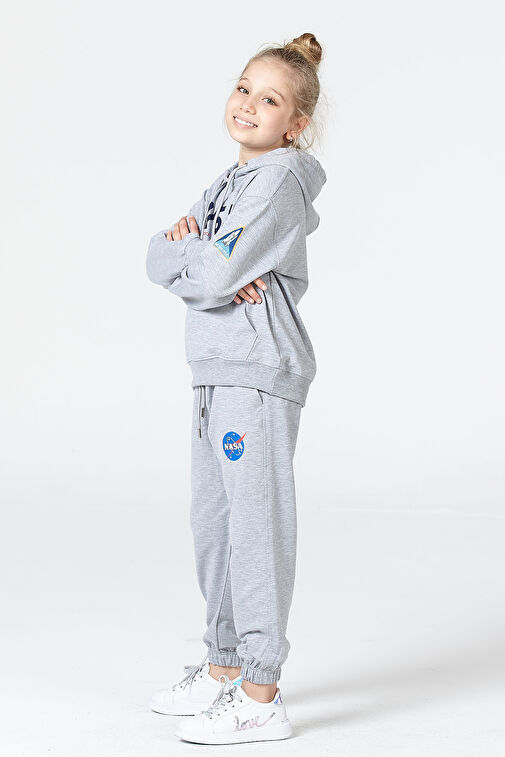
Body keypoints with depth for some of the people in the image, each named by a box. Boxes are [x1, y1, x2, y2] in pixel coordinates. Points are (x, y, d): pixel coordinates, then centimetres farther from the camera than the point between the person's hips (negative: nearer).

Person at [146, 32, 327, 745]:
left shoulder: (282, 180, -11)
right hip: (215, 371, 9)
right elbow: (160, 261, 10)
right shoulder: (231, 181, 19)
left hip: (260, 372, -9)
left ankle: (260, 698, 0)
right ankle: (224, 670, 26)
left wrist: (182, 246, 0)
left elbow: (219, 273, -20)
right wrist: (204, 256, -10)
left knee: (255, 525, -6)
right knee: (213, 524, 14)